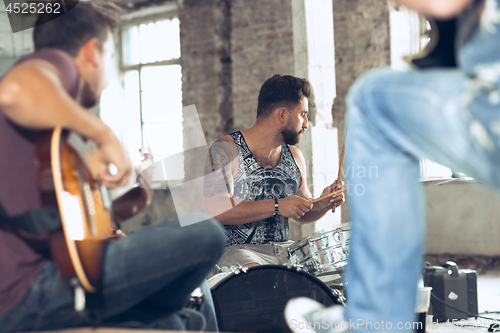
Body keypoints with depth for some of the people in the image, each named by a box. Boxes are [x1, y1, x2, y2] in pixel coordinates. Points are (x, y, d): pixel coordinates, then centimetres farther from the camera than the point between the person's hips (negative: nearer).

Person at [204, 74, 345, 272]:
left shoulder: (294, 156, 13)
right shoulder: (226, 150, -9)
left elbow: (302, 213, 23)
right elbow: (215, 210, -21)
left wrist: (322, 204, -1)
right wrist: (277, 206, -22)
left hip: (284, 249, 7)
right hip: (237, 251, -7)